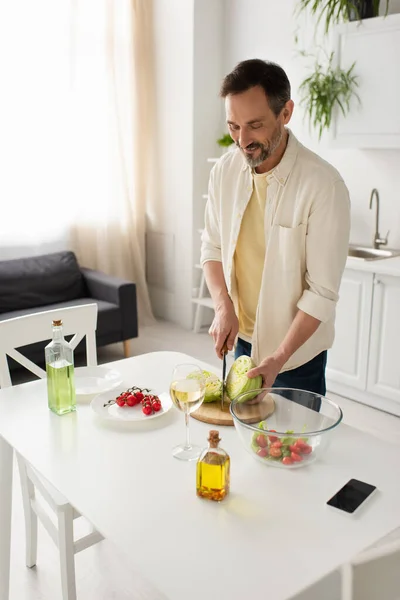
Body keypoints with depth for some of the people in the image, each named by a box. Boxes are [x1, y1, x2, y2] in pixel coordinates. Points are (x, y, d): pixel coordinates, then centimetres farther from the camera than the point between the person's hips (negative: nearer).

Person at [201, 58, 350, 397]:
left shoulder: (323, 185, -22)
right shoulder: (224, 171, -5)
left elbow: (322, 292, -20)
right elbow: (212, 246, 4)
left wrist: (278, 358, -23)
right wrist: (224, 307, -12)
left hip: (297, 348, -5)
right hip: (241, 337, 5)